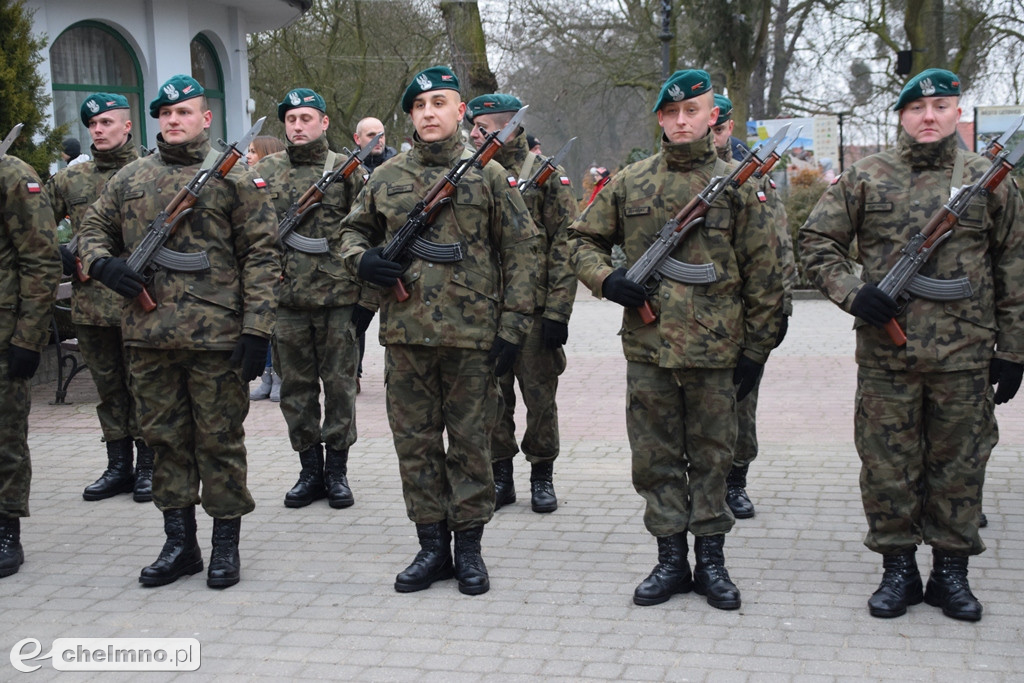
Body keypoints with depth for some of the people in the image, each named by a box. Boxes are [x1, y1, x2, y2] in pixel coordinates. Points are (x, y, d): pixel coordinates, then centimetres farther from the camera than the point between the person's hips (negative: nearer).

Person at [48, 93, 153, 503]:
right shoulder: (70, 179, 11)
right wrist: (58, 256, -1)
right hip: (90, 305, 4)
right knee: (108, 388, 11)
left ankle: (148, 466, 13)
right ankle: (119, 466, 21)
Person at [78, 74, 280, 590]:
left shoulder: (234, 179, 0)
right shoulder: (129, 179, 13)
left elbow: (261, 257, -4)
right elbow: (93, 227, 21)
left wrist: (256, 329, -11)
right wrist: (101, 262, -3)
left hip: (216, 337, -4)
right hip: (148, 336, 4)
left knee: (219, 440, 4)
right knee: (165, 438, 11)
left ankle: (225, 545, 16)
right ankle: (179, 543, 23)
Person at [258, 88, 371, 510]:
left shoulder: (347, 170, 2)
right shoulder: (265, 171, 8)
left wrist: (367, 296, -4)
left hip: (338, 297, -2)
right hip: (286, 299, 2)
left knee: (339, 384, 4)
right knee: (296, 386, 8)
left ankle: (337, 470, 16)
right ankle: (310, 468, 20)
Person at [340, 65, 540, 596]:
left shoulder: (488, 175, 1)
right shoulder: (386, 177, 9)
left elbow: (521, 249, 1)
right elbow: (353, 229, 22)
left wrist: (512, 326, -5)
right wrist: (362, 258, -3)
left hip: (472, 336, -3)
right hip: (405, 333, 3)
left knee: (470, 441, 6)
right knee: (415, 442, 8)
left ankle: (469, 544, 18)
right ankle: (432, 545, 20)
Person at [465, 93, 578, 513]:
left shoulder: (545, 175, -3)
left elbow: (565, 246, -7)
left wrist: (558, 310, -13)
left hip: (534, 308, -4)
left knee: (540, 398, 5)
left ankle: (542, 477, 19)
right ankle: (500, 477, 21)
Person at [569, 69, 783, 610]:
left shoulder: (737, 186, 1)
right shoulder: (629, 183, 6)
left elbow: (762, 275, 2)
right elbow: (583, 239, 15)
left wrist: (756, 350, -1)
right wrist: (605, 279, -6)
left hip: (715, 350, -2)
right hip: (647, 347, 2)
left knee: (711, 457, 9)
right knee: (655, 458, 8)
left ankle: (710, 558, 21)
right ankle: (671, 559, 20)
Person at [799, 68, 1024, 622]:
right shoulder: (866, 178, 3)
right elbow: (816, 241, 5)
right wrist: (852, 292, -11)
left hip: (965, 359, 1)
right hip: (885, 357, 0)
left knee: (959, 467, 9)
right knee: (887, 466, 6)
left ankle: (951, 571, 23)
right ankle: (898, 570, 21)